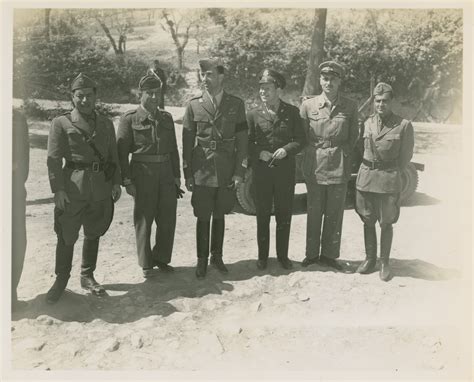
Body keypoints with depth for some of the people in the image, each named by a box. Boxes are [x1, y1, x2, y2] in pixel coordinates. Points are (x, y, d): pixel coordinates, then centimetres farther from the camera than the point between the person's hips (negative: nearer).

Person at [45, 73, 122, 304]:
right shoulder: (61, 123, -1)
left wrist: (116, 183, 5)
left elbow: (113, 156, 13)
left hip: (101, 187, 4)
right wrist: (58, 189, -13)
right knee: (66, 237, 3)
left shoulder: (106, 124, 11)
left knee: (93, 234, 13)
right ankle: (61, 280, 20)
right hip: (73, 187, -3)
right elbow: (53, 159, -6)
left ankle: (87, 276, 29)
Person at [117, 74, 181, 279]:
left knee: (168, 219, 8)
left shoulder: (166, 118, 10)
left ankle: (161, 258, 27)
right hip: (143, 174, -4)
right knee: (144, 219, 5)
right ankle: (146, 264, 19)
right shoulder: (129, 119, -4)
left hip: (166, 172, 4)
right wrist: (127, 181, -10)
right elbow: (121, 152, -6)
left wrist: (176, 175, 9)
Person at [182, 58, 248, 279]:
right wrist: (187, 174, -1)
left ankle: (216, 256, 29)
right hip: (202, 173, -1)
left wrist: (239, 172, -3)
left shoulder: (236, 105, 2)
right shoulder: (194, 105, 1)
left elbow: (242, 141, 2)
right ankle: (202, 260, 20)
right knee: (203, 218, 5)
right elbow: (187, 143, 2)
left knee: (220, 216, 13)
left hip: (227, 173, 1)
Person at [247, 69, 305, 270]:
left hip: (285, 170, 0)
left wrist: (286, 149, -14)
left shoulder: (292, 112, 2)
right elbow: (247, 143, 5)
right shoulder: (254, 114, 2)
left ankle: (283, 255, 24)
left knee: (284, 215, 8)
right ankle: (262, 256, 22)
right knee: (262, 215, 7)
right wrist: (259, 153, -14)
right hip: (262, 172, 0)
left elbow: (300, 140, 4)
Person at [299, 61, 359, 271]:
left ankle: (329, 255, 19)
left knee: (335, 212, 6)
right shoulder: (308, 105, 0)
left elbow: (353, 136, 11)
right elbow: (301, 136, 8)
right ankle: (312, 254, 20)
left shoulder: (350, 107, 3)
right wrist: (315, 151, 2)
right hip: (314, 165, -1)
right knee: (314, 211, 7)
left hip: (339, 166, 1)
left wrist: (343, 153, 2)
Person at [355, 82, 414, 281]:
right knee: (368, 221, 11)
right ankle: (369, 259, 26)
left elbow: (406, 155, 1)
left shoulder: (404, 125, -6)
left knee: (386, 224, 6)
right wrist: (369, 170, 12)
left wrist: (390, 173, 7)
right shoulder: (367, 122, 4)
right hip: (365, 177, 3)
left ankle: (384, 263, 20)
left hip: (389, 180, -3)